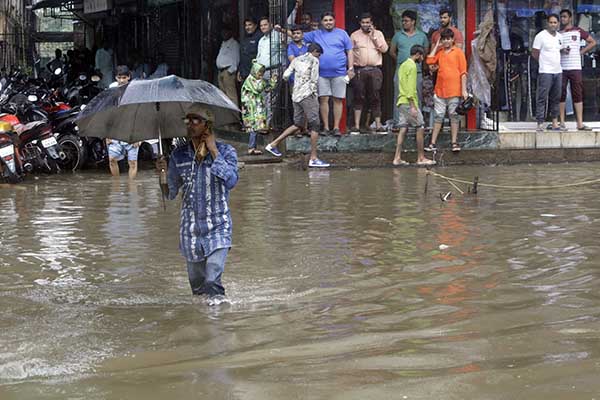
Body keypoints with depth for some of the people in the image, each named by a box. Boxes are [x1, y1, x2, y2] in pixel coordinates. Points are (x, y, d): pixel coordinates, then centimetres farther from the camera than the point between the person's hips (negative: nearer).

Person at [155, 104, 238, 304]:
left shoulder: (226, 151, -2)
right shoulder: (179, 155, 6)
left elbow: (231, 181, -19)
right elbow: (170, 194, 10)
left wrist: (213, 151, -15)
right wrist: (165, 172, -9)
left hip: (218, 225, -3)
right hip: (190, 227, 3)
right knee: (196, 277, 11)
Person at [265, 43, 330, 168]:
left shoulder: (296, 60, 17)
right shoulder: (314, 60, 0)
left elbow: (285, 75, 11)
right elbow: (314, 79, -9)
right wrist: (314, 92, 2)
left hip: (296, 95, 7)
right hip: (307, 95, -7)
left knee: (298, 124, 18)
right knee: (314, 125, -5)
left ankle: (273, 144, 18)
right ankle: (313, 158, -8)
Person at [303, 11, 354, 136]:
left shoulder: (342, 33, 7)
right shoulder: (315, 35, 10)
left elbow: (349, 52, 8)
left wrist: (351, 68, 0)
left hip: (339, 73, -1)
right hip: (322, 73, 1)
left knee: (338, 100, 0)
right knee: (323, 99, -1)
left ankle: (336, 127, 5)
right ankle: (325, 127, 6)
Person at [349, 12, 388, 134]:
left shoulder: (378, 34, 11)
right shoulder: (355, 35, 9)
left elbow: (384, 49, -1)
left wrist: (373, 36, -6)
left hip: (375, 70, 1)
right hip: (359, 70, -1)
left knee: (375, 98, 2)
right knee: (359, 98, -2)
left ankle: (378, 125, 5)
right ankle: (356, 126, -1)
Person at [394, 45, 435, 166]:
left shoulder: (403, 65, 18)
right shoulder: (412, 66, -12)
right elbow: (411, 88, -19)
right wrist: (413, 107, -21)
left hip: (401, 101, 9)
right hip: (409, 102, -9)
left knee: (403, 129, 7)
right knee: (420, 128, -3)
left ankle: (397, 158, 2)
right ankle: (421, 158, -2)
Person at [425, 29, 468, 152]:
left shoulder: (458, 52, 0)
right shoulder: (440, 52, 13)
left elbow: (463, 72, -3)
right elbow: (429, 60, -2)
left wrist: (464, 89, -9)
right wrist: (436, 46, 5)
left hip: (454, 91, -4)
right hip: (440, 90, 4)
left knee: (454, 116, 3)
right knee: (438, 116, 5)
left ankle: (454, 143, 9)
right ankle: (433, 143, 6)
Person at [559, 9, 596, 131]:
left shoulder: (578, 31, 7)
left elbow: (592, 42, 12)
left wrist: (581, 52, 3)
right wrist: (561, 51, -10)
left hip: (575, 67, 0)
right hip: (561, 68, 1)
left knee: (578, 95, -2)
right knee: (561, 95, 0)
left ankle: (580, 123, -2)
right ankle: (562, 123, 6)